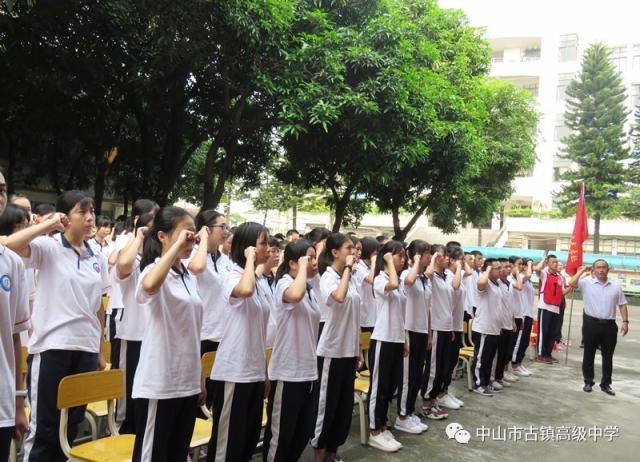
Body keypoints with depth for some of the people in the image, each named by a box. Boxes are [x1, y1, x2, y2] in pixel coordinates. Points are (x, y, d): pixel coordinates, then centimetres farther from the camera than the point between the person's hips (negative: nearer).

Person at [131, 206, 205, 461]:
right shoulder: (153, 270, -12)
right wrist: (177, 245, -30)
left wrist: (200, 379, 16)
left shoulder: (190, 277, 10)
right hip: (158, 384, -7)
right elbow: (149, 286, -40)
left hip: (187, 382, 7)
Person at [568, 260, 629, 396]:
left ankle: (605, 384, 21)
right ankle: (588, 382, 19)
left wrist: (625, 321, 1)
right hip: (591, 323, -2)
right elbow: (571, 283, -18)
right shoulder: (587, 282, -2)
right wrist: (582, 270, -10)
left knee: (608, 356, 9)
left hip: (609, 325, 2)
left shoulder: (616, 285, 5)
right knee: (589, 354, 7)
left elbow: (622, 304, 8)